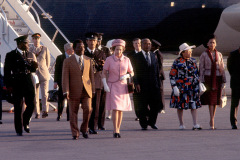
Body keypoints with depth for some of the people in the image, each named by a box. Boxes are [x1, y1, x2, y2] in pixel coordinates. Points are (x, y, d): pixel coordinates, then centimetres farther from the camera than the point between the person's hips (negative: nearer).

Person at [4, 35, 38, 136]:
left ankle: (25, 122, 24)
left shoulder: (30, 55, 13)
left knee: (31, 105, -2)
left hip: (28, 83, 4)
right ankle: (19, 130, 9)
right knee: (18, 108, 1)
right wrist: (8, 85, -9)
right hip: (17, 84, -4)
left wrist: (34, 66, -4)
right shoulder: (11, 55, -2)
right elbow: (7, 71, -3)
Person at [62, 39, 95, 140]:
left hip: (86, 90, 2)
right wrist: (66, 91, -14)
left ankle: (84, 129, 9)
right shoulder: (68, 61, 0)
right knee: (73, 112, 1)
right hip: (74, 91, -2)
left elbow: (91, 76, 14)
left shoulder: (88, 60, 10)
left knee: (88, 109, -12)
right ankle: (75, 134, 11)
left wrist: (93, 90, 12)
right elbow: (65, 77, -5)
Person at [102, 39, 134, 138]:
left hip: (123, 87, 3)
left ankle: (118, 130, 14)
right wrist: (105, 85, -11)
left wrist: (126, 76, -11)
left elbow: (132, 73, 11)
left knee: (121, 109, 5)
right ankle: (116, 131, -14)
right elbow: (104, 73, 1)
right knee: (115, 109, -13)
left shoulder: (126, 60, 2)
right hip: (112, 87, -3)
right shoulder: (109, 59, -3)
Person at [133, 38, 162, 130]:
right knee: (143, 106, 1)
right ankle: (143, 124, 13)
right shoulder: (137, 57, 1)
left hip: (154, 85, 4)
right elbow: (135, 71, -4)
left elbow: (157, 71, 16)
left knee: (155, 105, 1)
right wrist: (136, 83, -13)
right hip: (142, 85, -4)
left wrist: (158, 83, 10)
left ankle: (152, 122, 19)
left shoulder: (153, 56, 15)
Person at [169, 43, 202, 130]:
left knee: (194, 105, -3)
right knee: (180, 106, 3)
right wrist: (174, 87, -12)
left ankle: (195, 124, -4)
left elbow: (197, 73, 19)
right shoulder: (177, 62, -5)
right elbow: (172, 75, -5)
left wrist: (198, 83, 14)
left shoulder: (193, 61, 10)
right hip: (181, 87, -4)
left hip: (193, 87, 4)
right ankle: (181, 124, 13)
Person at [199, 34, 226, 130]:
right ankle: (212, 122, -15)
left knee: (216, 99, 6)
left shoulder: (219, 55, 10)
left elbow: (222, 68, 11)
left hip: (217, 79, 4)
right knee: (210, 99, -11)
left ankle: (212, 120, 16)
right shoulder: (203, 55, 1)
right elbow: (201, 69, 0)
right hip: (208, 78, -3)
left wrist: (223, 81, 5)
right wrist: (202, 81, -7)